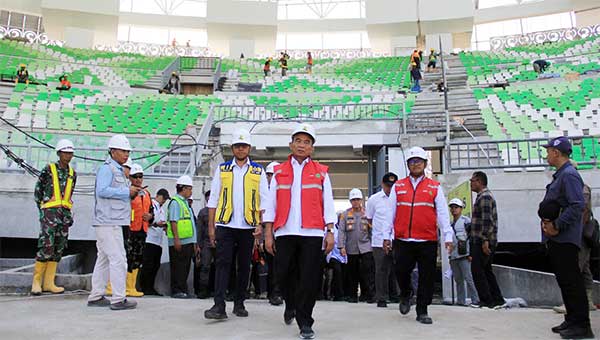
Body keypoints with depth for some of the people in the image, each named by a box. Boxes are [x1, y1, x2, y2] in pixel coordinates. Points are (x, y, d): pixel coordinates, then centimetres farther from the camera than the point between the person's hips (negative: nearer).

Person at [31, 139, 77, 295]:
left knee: (59, 248, 4)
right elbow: (37, 192, 3)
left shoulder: (72, 173, 14)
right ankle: (36, 281, 1)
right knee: (46, 246, -11)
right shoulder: (49, 170, -1)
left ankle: (49, 282, 10)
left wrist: (68, 214, 14)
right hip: (50, 211, -5)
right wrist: (43, 211, -1)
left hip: (65, 213, 6)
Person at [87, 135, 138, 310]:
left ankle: (96, 297, 20)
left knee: (104, 259, 13)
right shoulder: (107, 168, -9)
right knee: (118, 259, -9)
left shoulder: (118, 170, 21)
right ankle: (118, 299, -5)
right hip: (108, 222, -10)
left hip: (112, 222, 10)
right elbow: (102, 190, -22)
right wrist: (127, 191, -18)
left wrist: (132, 191, 8)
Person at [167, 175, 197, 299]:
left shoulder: (185, 202, 20)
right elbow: (173, 221, -15)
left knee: (185, 267, 11)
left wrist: (194, 243, 21)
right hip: (178, 242, -9)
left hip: (188, 241, 9)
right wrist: (176, 239, -21)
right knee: (178, 267, -4)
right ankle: (176, 291, 2)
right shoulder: (175, 202, -7)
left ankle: (183, 289, 18)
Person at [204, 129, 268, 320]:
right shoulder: (222, 169, 9)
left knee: (244, 266, 8)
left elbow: (264, 200, 4)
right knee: (223, 263, -7)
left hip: (248, 226, 1)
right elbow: (213, 199, 8)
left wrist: (261, 225, -6)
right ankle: (219, 306, -7)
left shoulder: (258, 171, 7)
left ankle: (239, 304, 20)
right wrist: (211, 226, 2)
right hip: (225, 225, 0)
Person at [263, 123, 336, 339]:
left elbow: (328, 204, 7)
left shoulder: (321, 173, 10)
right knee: (284, 275, 5)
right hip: (285, 232, 1)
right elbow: (271, 204, 10)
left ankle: (305, 322, 13)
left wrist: (330, 232, -1)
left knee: (309, 279, -1)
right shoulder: (279, 172, 12)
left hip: (312, 233, -1)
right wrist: (268, 233, 4)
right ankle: (291, 305, 35)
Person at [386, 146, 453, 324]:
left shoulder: (435, 187, 8)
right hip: (402, 241, 0)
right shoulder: (398, 186, 10)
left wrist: (448, 237, -4)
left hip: (428, 241, 0)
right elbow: (391, 212, 9)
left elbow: (442, 214, 4)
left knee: (427, 277, 3)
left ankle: (422, 311, 16)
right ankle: (405, 296, 31)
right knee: (401, 272, 1)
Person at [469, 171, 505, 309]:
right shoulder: (485, 195, 19)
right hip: (483, 242, 10)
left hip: (482, 242, -10)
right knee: (486, 271, 15)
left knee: (477, 271, -5)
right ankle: (498, 301, 20)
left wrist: (485, 240, -23)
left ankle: (487, 301, 0)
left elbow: (487, 220, -21)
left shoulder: (484, 197, -14)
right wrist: (471, 235, 24)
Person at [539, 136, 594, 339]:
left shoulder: (569, 175, -13)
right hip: (556, 239, 10)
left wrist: (557, 226, -21)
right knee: (564, 280, 15)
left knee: (572, 281, -5)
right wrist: (547, 221, 3)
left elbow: (577, 206, -23)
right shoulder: (560, 175, 18)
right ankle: (572, 320, 24)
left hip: (565, 239, -10)